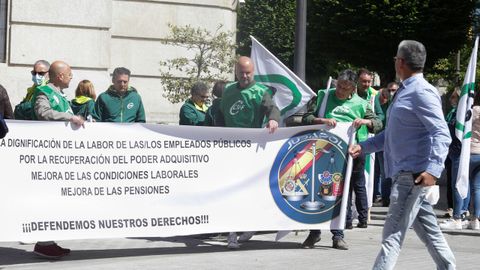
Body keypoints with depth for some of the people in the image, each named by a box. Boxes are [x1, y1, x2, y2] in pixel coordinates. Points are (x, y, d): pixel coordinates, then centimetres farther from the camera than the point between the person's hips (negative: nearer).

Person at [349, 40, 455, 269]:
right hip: (404, 173, 10)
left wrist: (434, 169, -35)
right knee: (427, 229, 15)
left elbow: (442, 135, -23)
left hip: (414, 174, -10)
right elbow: (392, 134, 26)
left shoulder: (422, 92, -15)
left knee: (393, 232, -11)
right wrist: (363, 147, 18)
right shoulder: (404, 91, 17)